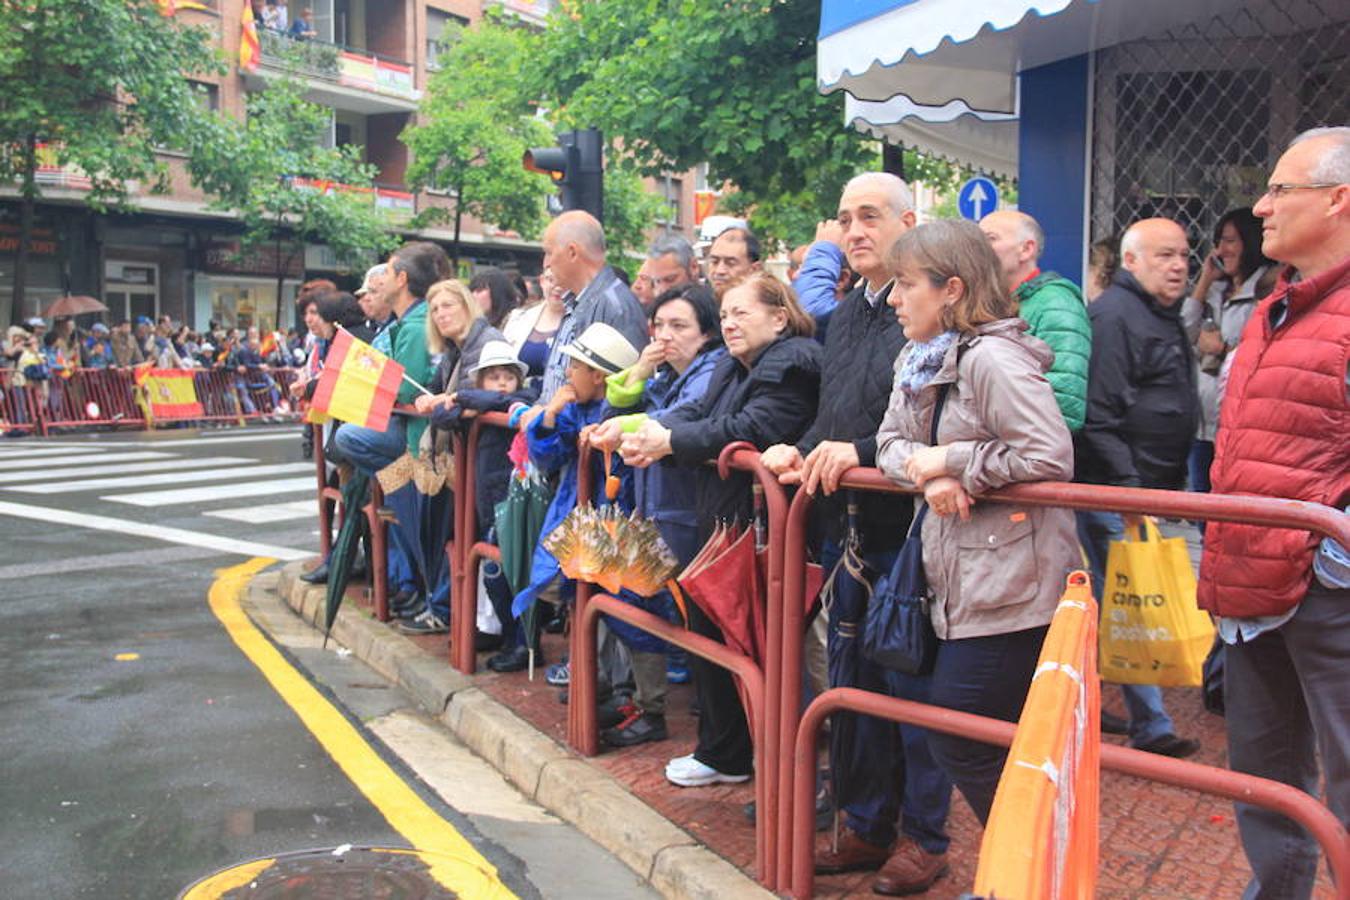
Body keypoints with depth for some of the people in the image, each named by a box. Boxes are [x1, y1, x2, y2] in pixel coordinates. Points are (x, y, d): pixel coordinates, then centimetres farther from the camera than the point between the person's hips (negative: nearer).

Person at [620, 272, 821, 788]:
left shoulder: (792, 365, -13)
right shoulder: (732, 368, 18)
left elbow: (751, 428, -24)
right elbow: (697, 413, 8)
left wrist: (670, 441, -20)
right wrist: (653, 432, -12)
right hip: (719, 523, 10)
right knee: (706, 630, 15)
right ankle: (720, 752, 30)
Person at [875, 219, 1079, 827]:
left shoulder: (992, 358, -17)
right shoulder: (918, 361, 12)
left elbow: (1050, 457, -24)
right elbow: (891, 442, 10)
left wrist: (951, 462, -16)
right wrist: (927, 473, -12)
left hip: (1009, 587, -9)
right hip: (961, 582, 9)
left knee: (961, 742, -1)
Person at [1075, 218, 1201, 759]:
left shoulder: (1164, 317, 19)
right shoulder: (1114, 316, -14)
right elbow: (1100, 415, -21)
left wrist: (1173, 488, 24)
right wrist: (1128, 491, -23)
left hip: (1147, 492, 10)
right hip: (1116, 492, -10)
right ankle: (1150, 728, 4)